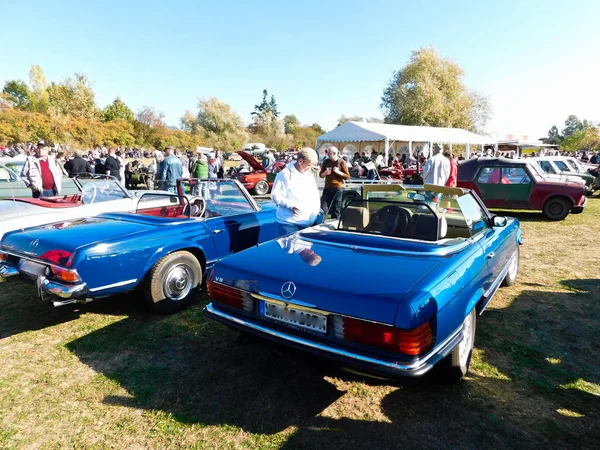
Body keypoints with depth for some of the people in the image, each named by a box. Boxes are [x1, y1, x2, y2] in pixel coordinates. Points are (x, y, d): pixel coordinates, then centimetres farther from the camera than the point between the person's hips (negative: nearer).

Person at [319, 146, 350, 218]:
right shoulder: (326, 162, 7)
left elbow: (348, 176, -5)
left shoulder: (342, 162, -2)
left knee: (336, 210, 3)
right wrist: (324, 173, -9)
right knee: (323, 209, 0)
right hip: (327, 188, 3)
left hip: (338, 188, -3)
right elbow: (320, 175, 13)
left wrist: (338, 172, -18)